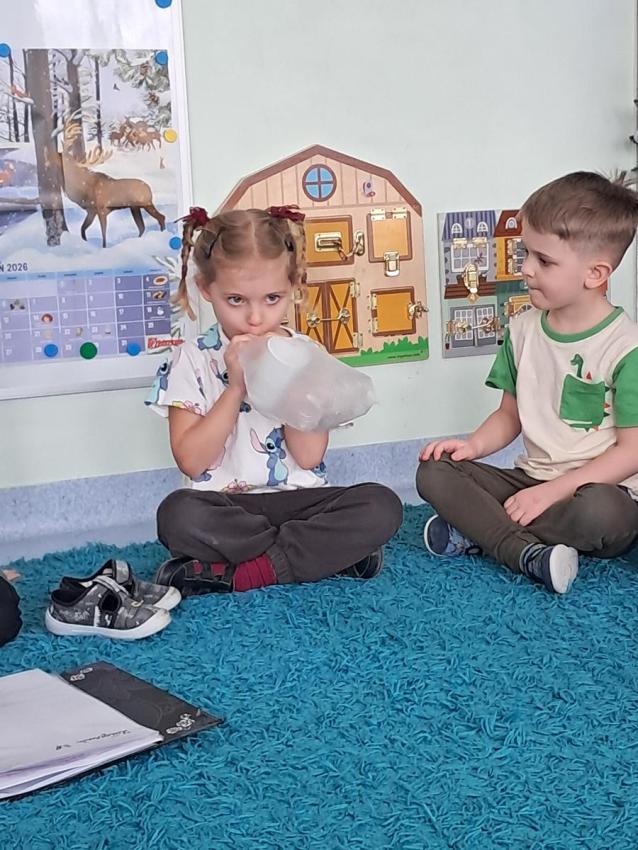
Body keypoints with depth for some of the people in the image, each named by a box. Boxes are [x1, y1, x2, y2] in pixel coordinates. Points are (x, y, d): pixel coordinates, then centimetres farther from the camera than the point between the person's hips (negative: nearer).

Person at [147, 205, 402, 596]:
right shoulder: (192, 361, 0)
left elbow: (309, 456, -4)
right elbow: (191, 460, -9)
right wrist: (236, 387, -16)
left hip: (300, 499, 2)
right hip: (226, 507, -2)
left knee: (383, 506, -24)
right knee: (178, 514, -35)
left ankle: (236, 574, -24)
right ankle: (332, 552, -20)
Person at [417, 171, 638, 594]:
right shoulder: (523, 330, 5)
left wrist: (554, 491, -21)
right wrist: (472, 445, -7)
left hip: (601, 487, -5)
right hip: (532, 479, 6)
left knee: (601, 513, -40)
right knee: (434, 471, -12)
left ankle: (476, 528, -20)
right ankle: (528, 553, -30)